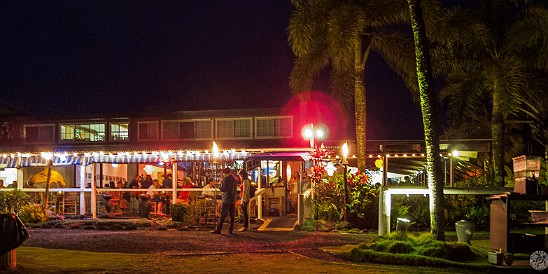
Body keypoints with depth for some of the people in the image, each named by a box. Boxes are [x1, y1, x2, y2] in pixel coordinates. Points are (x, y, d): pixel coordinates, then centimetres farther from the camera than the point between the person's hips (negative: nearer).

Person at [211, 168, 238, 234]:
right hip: (233, 200, 6)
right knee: (231, 215, 8)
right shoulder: (234, 179, 11)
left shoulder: (225, 179, -10)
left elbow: (223, 189, -13)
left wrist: (219, 187, 5)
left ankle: (218, 230, -4)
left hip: (226, 200, -6)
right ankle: (230, 230, 8)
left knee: (222, 215, -5)